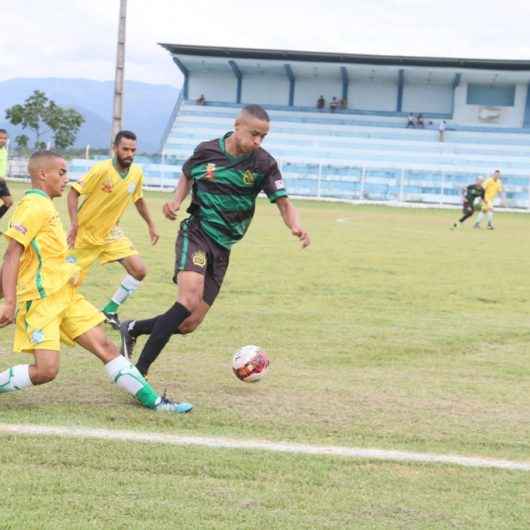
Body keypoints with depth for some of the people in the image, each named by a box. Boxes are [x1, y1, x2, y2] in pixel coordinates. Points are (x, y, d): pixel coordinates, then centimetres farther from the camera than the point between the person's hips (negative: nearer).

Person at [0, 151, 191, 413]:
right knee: (46, 369, -18)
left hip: (64, 295, 10)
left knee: (104, 346, 5)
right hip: (41, 300, -10)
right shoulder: (34, 206, -12)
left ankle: (152, 400, 6)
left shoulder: (44, 206, 17)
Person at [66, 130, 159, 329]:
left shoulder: (137, 173, -6)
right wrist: (74, 224, -26)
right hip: (85, 232, -5)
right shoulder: (101, 170, -24)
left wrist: (151, 225, 15)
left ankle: (110, 311, 8)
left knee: (138, 270, -8)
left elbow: (138, 199, 14)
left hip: (110, 231, 5)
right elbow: (74, 192, -17)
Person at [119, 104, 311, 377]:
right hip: (196, 234, -3)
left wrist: (296, 226, -29)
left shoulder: (263, 163, -6)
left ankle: (133, 329, 30)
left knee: (189, 324, 3)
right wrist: (176, 201, -2)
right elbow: (187, 175, 16)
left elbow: (283, 203, -8)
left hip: (222, 248, 3)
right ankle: (139, 371, -25)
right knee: (190, 299, -29)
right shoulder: (206, 151, -5)